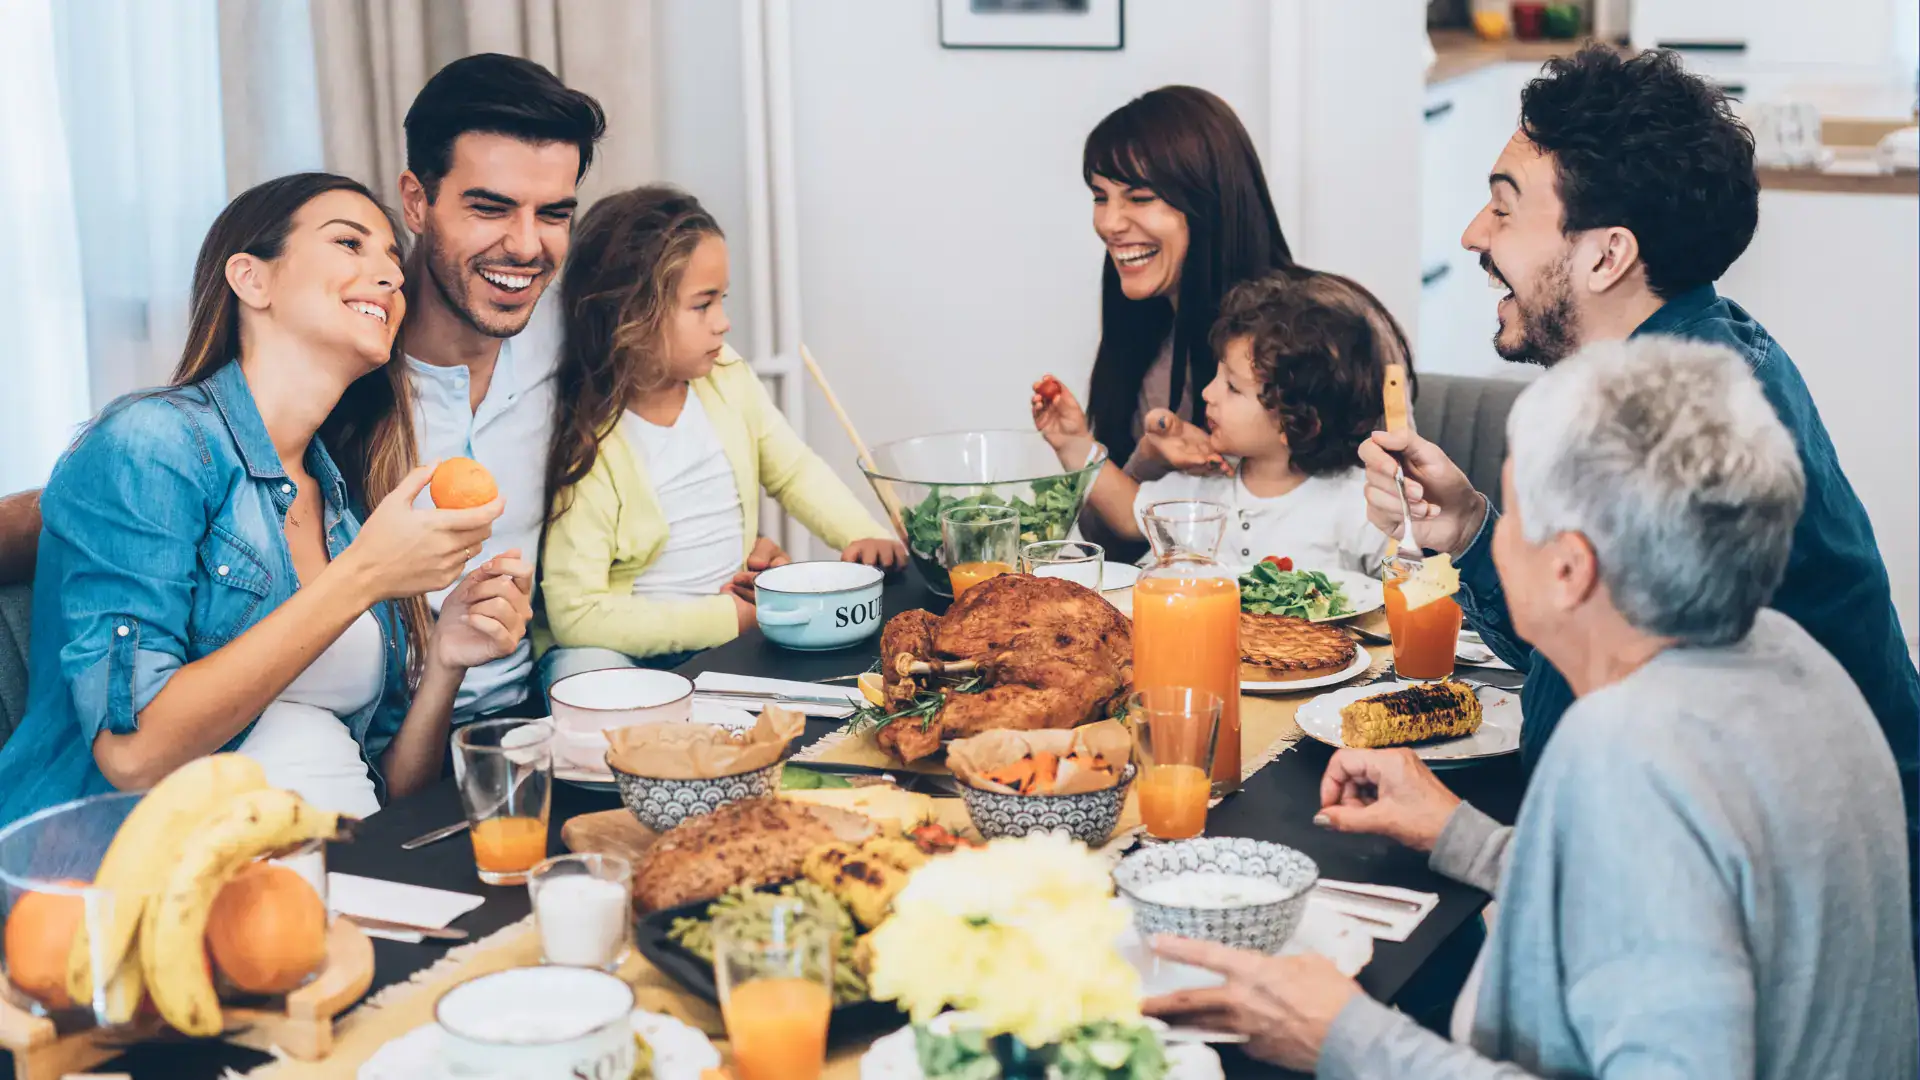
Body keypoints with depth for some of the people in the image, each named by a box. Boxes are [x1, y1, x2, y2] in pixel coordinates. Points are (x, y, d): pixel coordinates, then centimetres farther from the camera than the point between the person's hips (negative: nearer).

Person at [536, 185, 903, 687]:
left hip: (738, 618, 6)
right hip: (631, 642, -6)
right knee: (586, 671, -37)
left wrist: (864, 535, -2)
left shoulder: (727, 376, 2)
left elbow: (793, 470, 17)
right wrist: (726, 618, -21)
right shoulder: (585, 443, -19)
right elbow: (577, 614, -21)